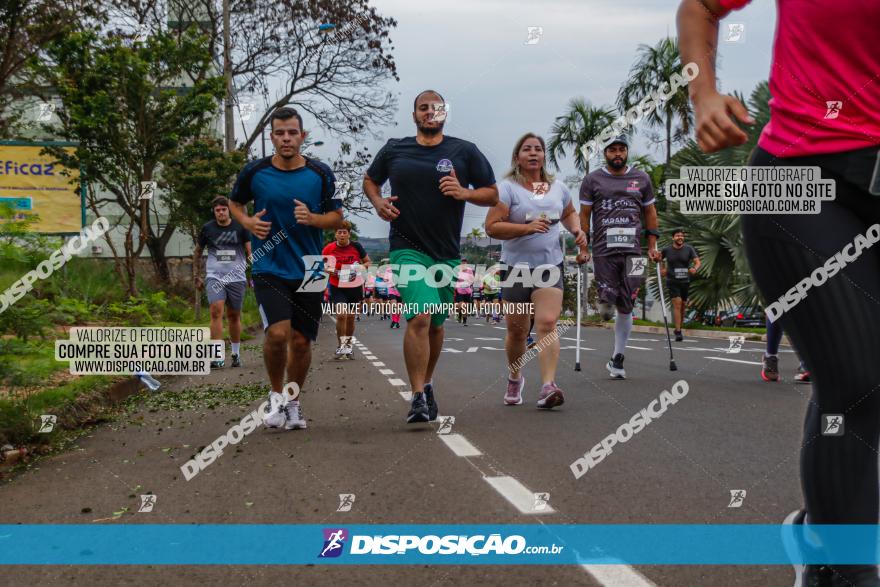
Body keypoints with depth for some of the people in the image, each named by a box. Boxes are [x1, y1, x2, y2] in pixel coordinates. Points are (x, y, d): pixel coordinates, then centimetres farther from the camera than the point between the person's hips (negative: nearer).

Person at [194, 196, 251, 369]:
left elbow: (250, 251, 2)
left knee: (234, 315, 9)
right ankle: (218, 357, -19)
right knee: (216, 311, -17)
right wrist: (196, 275, 11)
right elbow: (198, 252, 15)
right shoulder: (207, 228, 3)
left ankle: (236, 354, 26)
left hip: (236, 278, 1)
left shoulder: (240, 228, 1)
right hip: (214, 277, -1)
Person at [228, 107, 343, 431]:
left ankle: (293, 400, 28)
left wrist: (312, 218, -15)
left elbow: (337, 217, 5)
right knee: (278, 333, -18)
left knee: (301, 341, 6)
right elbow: (235, 203, 15)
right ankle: (276, 394, 8)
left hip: (307, 270, 2)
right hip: (269, 268, -1)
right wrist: (248, 222, -6)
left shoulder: (320, 174, -1)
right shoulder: (254, 172, -2)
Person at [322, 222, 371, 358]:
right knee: (341, 315, -17)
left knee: (351, 317, 10)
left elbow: (367, 262, 6)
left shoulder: (356, 246, -5)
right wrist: (328, 270, -14)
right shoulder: (329, 249, -7)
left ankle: (348, 344, 29)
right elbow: (321, 265, 6)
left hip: (354, 286, 2)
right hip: (337, 287, -1)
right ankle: (341, 345, -6)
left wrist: (360, 268, -15)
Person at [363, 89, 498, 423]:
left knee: (435, 324, 14)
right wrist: (378, 202, 0)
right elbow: (370, 180, 22)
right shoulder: (394, 150, 6)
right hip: (407, 248, -2)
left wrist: (464, 193, -13)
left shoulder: (464, 152, 4)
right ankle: (418, 397, -19)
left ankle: (426, 384, 36)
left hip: (446, 253, 2)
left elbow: (492, 195, 6)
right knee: (419, 317, -21)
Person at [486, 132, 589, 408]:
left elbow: (569, 213, 30)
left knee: (547, 323, -16)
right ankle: (514, 378, 33)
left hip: (550, 266, 2)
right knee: (516, 330, 8)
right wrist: (527, 228, -23)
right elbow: (492, 227, -13)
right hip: (517, 268, -2)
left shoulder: (558, 187, 11)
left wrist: (577, 231, 9)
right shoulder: (507, 188, -5)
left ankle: (548, 386, -23)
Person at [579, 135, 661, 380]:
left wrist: (652, 246, 8)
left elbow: (650, 212, 16)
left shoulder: (641, 178, 13)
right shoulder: (593, 180, 7)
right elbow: (584, 215, 7)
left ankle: (617, 360, 10)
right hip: (603, 250, -1)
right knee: (608, 300, -9)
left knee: (625, 308, 0)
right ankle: (605, 303, 31)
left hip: (632, 250, 2)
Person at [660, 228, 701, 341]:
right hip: (672, 281, -2)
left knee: (683, 305, 12)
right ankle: (678, 332, -18)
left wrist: (695, 269, -29)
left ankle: (678, 327, 33)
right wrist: (662, 269, 6)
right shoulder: (667, 250, -2)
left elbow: (697, 262, -8)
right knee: (677, 304, -15)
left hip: (685, 281, 3)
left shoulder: (689, 249, -2)